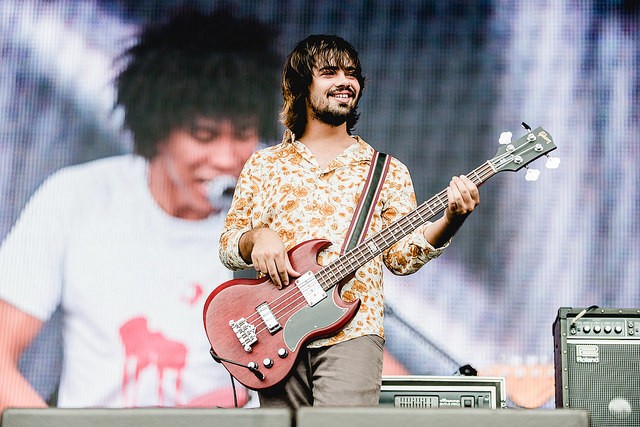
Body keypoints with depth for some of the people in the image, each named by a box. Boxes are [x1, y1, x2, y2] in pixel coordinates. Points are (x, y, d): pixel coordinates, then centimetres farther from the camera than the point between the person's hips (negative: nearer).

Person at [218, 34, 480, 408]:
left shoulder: (386, 171, 13)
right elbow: (228, 246, 14)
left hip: (351, 335, -2)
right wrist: (257, 237, -9)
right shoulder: (263, 166, 15)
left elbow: (402, 255, 5)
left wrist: (450, 220, -12)